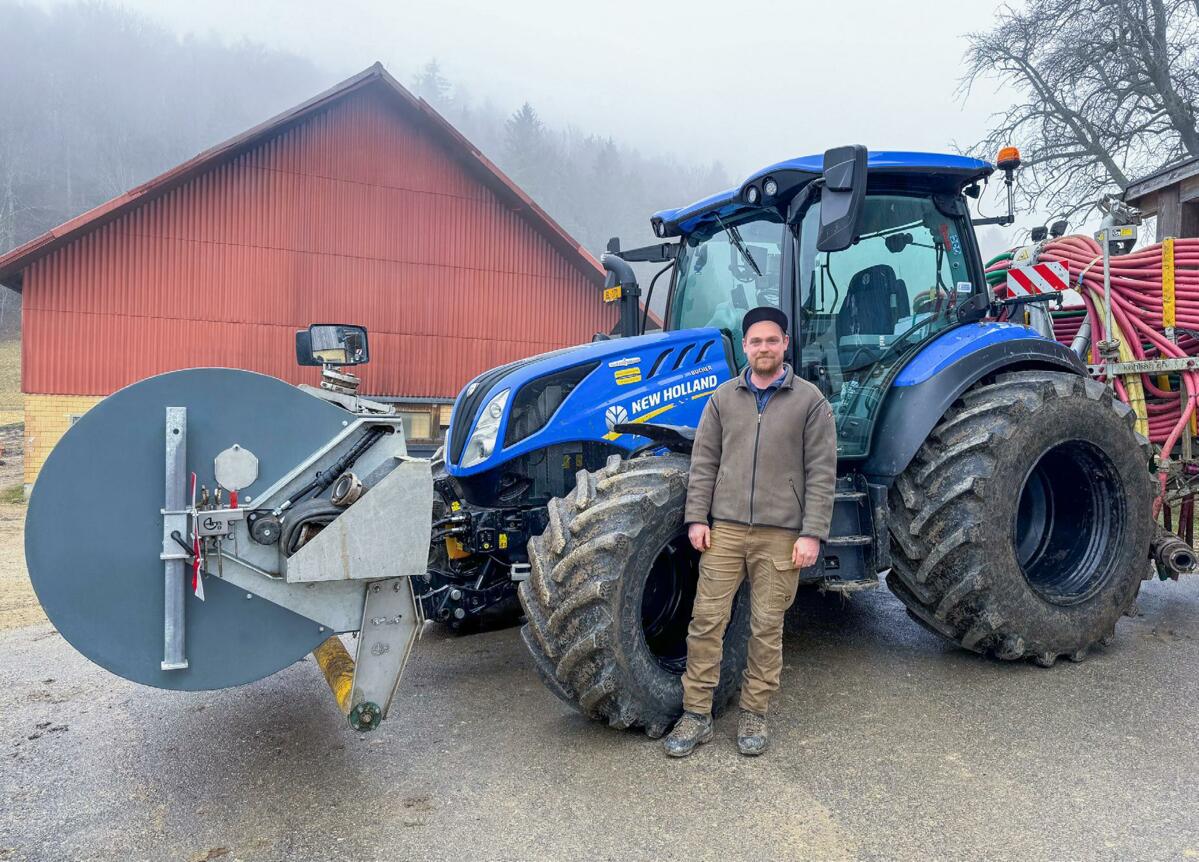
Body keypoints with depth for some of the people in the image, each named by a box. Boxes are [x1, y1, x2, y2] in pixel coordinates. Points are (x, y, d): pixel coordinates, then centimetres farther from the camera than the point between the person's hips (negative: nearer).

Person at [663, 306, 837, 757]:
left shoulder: (810, 401, 0)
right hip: (724, 529, 2)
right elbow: (703, 462, 8)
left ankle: (754, 714, 23)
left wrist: (812, 533, -9)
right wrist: (697, 518, 0)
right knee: (706, 620, 2)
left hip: (780, 535, -2)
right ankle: (696, 714, 14)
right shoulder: (723, 398, 8)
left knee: (767, 629, 7)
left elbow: (821, 473, -3)